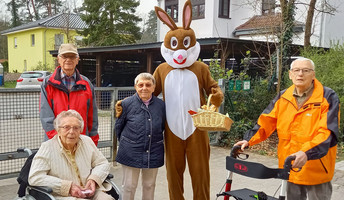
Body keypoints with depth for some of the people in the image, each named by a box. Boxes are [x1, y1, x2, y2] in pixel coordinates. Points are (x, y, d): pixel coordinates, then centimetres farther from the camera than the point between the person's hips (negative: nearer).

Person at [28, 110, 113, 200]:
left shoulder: (87, 141, 11)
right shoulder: (47, 148, -3)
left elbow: (103, 164, 16)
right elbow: (34, 178, -11)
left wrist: (93, 179, -6)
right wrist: (67, 186, -16)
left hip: (90, 193, 3)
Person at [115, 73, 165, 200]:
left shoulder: (161, 105, -2)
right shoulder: (127, 104, -7)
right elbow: (119, 127, 5)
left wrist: (157, 141, 10)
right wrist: (125, 144, 8)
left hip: (153, 153, 2)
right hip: (131, 153, -2)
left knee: (149, 185, 16)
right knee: (129, 186, 8)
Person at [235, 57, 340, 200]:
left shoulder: (328, 98, -11)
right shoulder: (283, 97, 3)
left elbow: (328, 132, -20)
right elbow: (265, 122, 2)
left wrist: (307, 152, -35)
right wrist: (249, 140, -13)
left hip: (317, 170, -4)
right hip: (290, 166, 4)